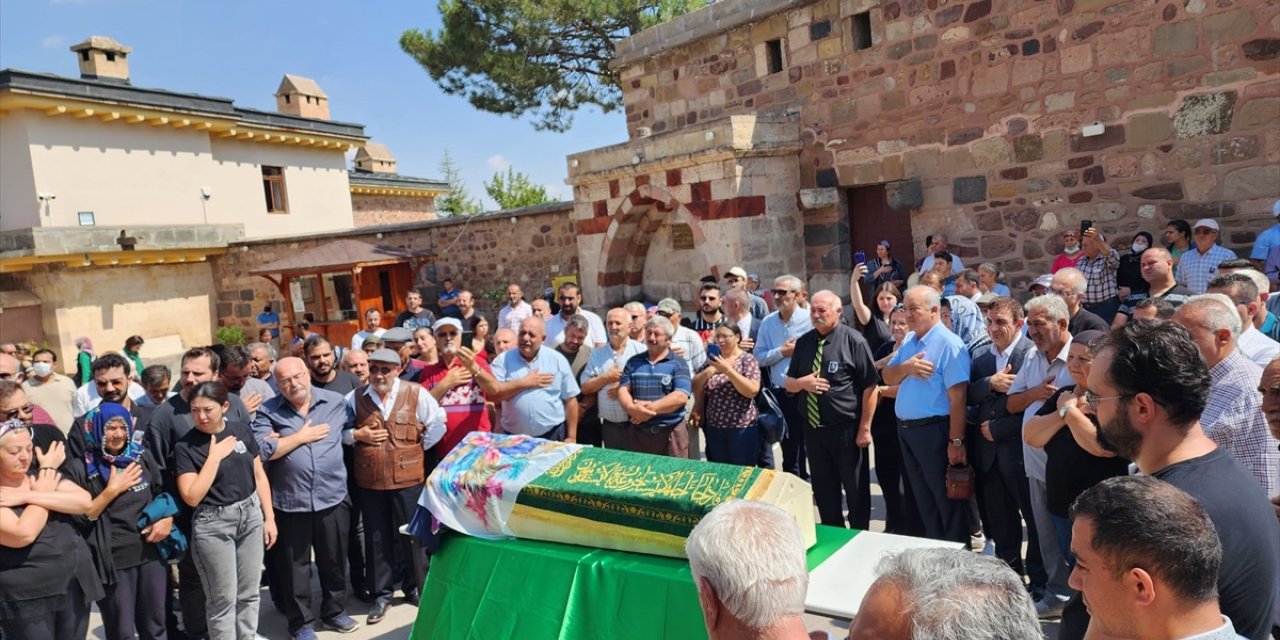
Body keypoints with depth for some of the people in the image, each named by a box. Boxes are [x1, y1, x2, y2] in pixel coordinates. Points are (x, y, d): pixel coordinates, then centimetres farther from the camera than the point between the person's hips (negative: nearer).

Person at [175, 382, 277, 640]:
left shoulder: (242, 429, -1)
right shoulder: (185, 446, -11)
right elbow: (192, 497, -16)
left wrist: (269, 517, 4)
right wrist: (215, 456, -19)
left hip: (251, 516, 4)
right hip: (213, 524, -3)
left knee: (249, 593, 14)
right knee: (224, 599, 6)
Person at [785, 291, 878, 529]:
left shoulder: (853, 340, -11)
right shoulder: (804, 342, 6)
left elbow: (869, 386, -12)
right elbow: (788, 384, 12)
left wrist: (864, 428, -13)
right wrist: (802, 382, -12)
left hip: (846, 429, -5)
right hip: (813, 428, 6)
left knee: (856, 490, 9)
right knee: (823, 491, 17)